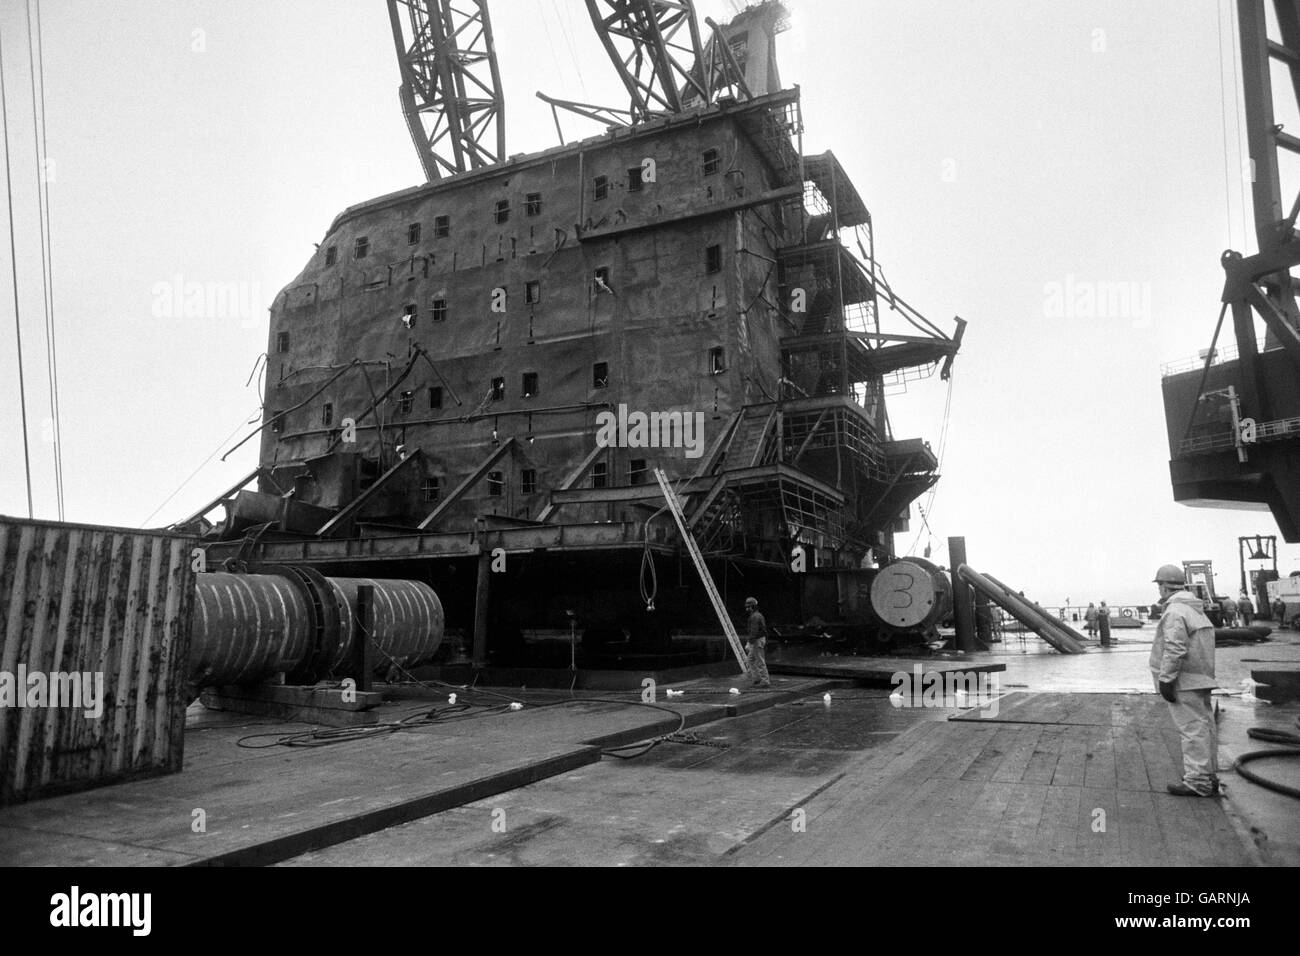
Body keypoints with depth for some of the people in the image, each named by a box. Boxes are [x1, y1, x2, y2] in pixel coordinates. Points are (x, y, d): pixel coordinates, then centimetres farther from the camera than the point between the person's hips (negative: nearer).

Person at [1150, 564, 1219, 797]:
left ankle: (1197, 781, -5)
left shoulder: (1175, 611, -17)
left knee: (1192, 728, -7)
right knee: (1204, 726, 14)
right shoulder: (1197, 609, 17)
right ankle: (1209, 777, 23)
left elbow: (1175, 649, -23)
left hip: (1185, 682, -10)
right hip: (1202, 679, 10)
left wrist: (1166, 679, -20)